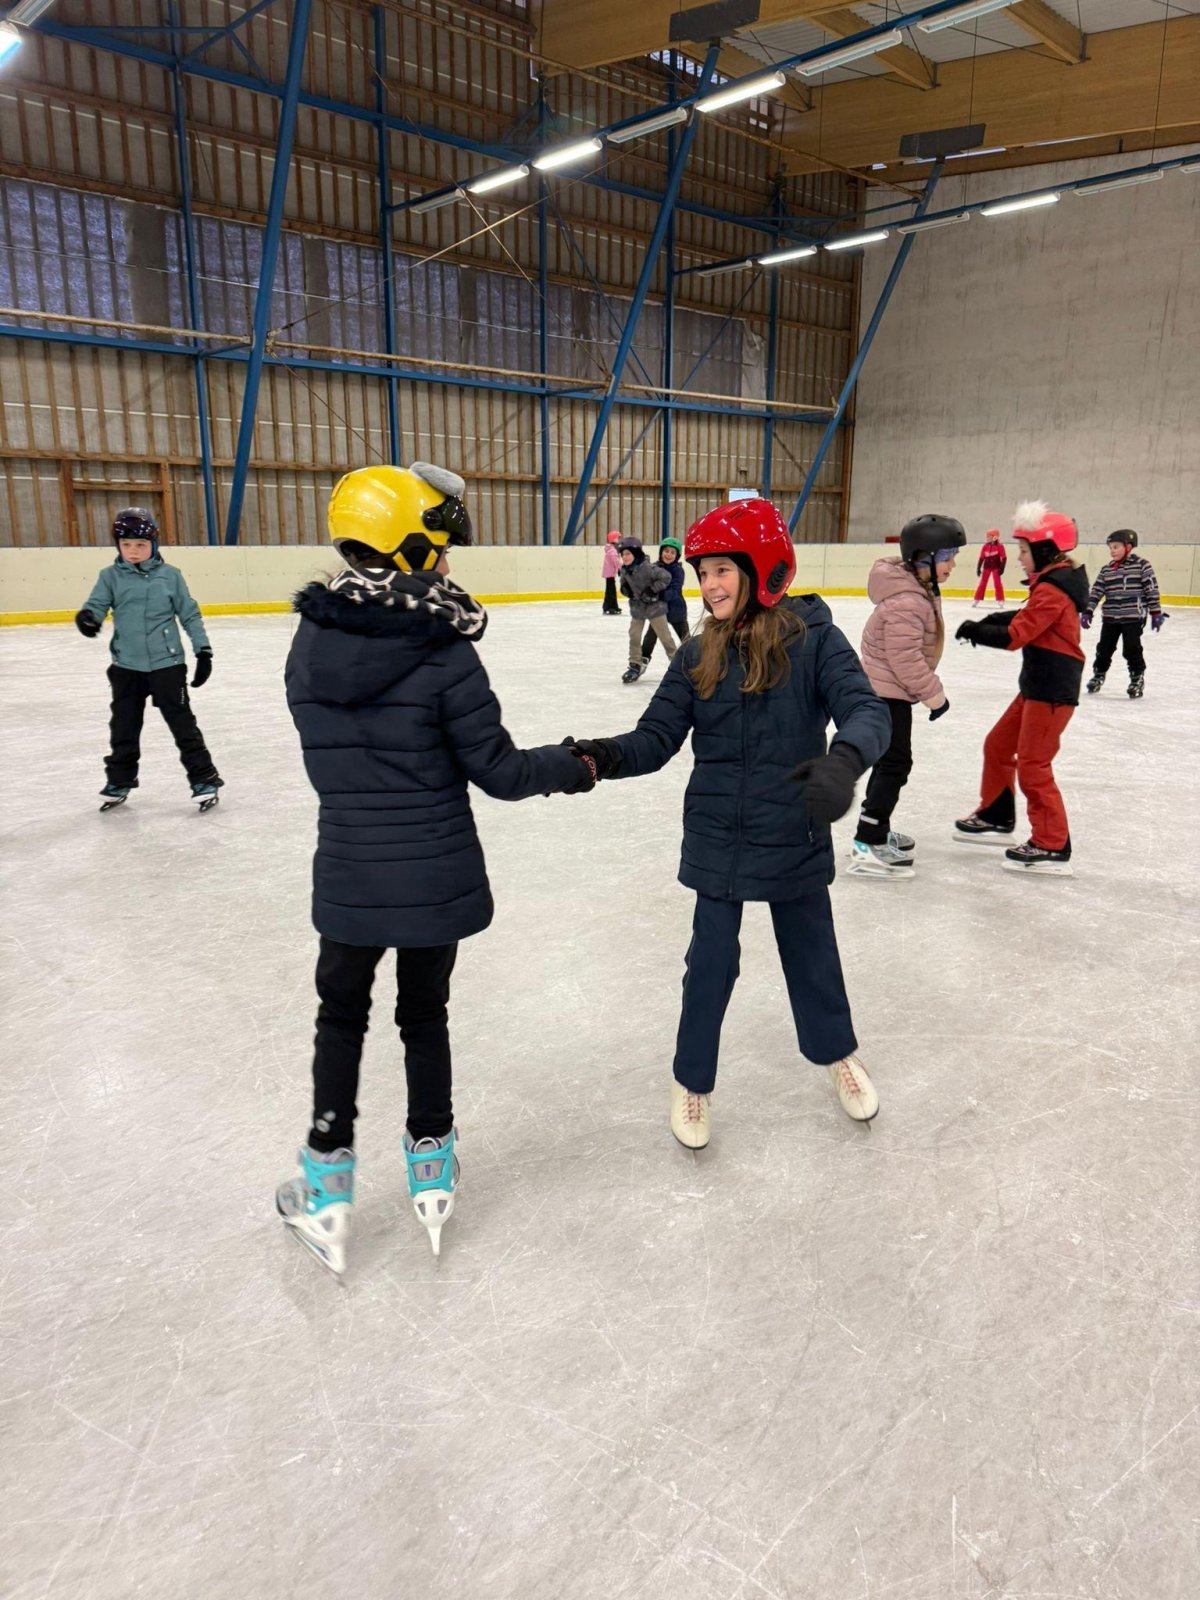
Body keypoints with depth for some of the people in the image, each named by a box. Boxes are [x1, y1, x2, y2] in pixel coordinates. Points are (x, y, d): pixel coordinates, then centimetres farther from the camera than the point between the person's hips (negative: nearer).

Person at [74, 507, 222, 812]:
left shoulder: (170, 575, -2)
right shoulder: (111, 576, 1)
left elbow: (190, 615, 2)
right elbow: (96, 604, -8)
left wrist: (203, 650, -1)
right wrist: (86, 616, -32)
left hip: (167, 664, -2)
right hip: (126, 667, 3)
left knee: (182, 722, 1)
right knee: (124, 727, 14)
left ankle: (204, 779, 8)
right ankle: (120, 781, 30)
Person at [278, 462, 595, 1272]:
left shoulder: (310, 643, -4)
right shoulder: (442, 654, -17)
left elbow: (334, 751, 5)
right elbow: (498, 771, -11)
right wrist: (573, 765, 3)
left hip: (348, 875, 2)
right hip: (435, 878, -2)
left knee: (341, 1015, 20)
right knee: (423, 1015, 17)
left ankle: (328, 1183, 28)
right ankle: (431, 1168, 34)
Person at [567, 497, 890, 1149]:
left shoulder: (812, 639, -12)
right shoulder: (698, 655, -3)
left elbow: (866, 709, -23)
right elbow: (657, 736, -7)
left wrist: (845, 759, -44)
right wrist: (606, 756, -27)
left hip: (795, 838, -1)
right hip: (717, 838, 1)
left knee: (810, 949, 19)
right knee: (710, 962, 10)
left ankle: (837, 1054, 46)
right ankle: (692, 1081, 32)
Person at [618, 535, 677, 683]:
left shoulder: (648, 567, -25)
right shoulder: (624, 570, -3)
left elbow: (666, 577, -25)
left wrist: (653, 589, -26)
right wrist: (625, 589, -6)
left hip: (654, 607, -6)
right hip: (637, 608, 6)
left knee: (664, 635, 5)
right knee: (634, 636, 5)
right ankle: (635, 665, 14)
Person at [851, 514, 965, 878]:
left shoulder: (921, 589, 8)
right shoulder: (907, 602, -26)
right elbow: (906, 659, -26)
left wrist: (928, 690, 22)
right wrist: (934, 694, -17)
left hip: (887, 689, 11)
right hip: (886, 692, -11)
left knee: (891, 761, 19)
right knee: (895, 764, -9)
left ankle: (877, 830, 33)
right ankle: (867, 847, -7)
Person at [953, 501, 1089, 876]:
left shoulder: (1052, 590, -20)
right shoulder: (1055, 582, 11)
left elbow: (1014, 636, -22)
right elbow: (1029, 619, 18)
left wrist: (975, 630, -9)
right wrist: (992, 621, 2)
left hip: (1053, 690, -10)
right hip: (1038, 685, 10)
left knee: (1033, 765, -6)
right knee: (998, 745, 19)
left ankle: (1052, 847, 0)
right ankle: (995, 817, 34)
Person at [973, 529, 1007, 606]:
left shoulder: (1000, 546, -11)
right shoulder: (985, 546, 0)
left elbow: (1004, 558, -10)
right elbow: (981, 558, 5)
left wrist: (1002, 568, -15)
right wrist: (978, 568, 3)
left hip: (996, 567, -3)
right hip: (986, 567, 4)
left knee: (998, 584, -4)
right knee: (982, 583, 7)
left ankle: (1001, 600, 1)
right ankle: (977, 600, 14)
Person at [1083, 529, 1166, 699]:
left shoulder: (1142, 565, -6)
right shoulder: (1106, 570, 6)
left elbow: (1152, 590, -5)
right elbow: (1096, 591, 6)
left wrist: (1156, 613, -6)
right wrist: (1087, 612, -1)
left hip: (1134, 617, -4)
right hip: (1110, 617, 4)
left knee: (1131, 649, -2)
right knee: (1104, 648, 10)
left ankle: (1137, 679, 14)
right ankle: (1099, 675, 28)